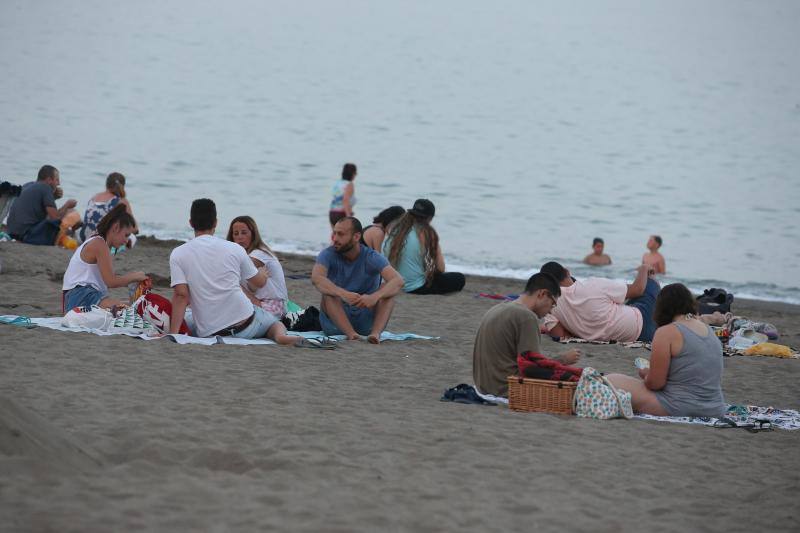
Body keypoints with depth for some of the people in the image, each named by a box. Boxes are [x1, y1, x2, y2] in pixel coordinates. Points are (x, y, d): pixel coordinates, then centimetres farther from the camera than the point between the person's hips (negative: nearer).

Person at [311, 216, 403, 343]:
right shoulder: (328, 254, -7)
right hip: (336, 320, 0)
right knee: (329, 292, -27)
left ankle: (376, 333, -42)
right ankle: (351, 333, -45)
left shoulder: (372, 257, -8)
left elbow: (398, 281, -25)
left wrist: (374, 297, -45)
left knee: (387, 289, -20)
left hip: (366, 319, 0)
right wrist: (343, 294, -47)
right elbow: (316, 278, -28)